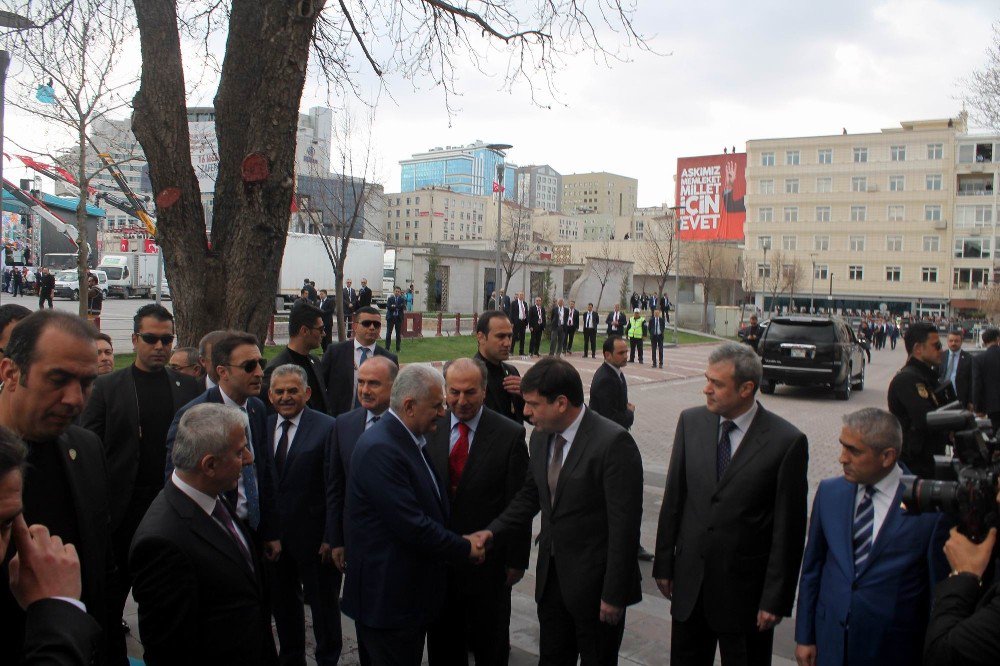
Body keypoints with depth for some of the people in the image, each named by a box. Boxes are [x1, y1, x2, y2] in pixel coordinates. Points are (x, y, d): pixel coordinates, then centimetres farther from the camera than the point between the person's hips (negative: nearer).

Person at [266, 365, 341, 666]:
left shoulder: (327, 427, -12)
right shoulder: (263, 426, 4)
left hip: (313, 536, -5)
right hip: (273, 536, 5)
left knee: (324, 605, 11)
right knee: (283, 604, 21)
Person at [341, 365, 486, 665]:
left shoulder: (411, 441, 8)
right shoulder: (380, 449, -24)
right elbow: (412, 526, -27)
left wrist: (464, 540, 0)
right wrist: (465, 548, -14)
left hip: (412, 593, 9)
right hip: (387, 599, -9)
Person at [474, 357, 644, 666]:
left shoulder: (613, 443, -22)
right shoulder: (541, 436, 1)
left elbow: (624, 524, -21)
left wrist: (614, 595, -18)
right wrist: (492, 532, -2)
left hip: (594, 582, -6)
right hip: (552, 576, 6)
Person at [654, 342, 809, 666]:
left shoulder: (787, 441, -14)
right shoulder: (691, 421, -2)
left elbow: (788, 527, -10)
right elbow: (673, 497, 4)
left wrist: (775, 599, -8)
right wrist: (663, 563, 6)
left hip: (745, 588, -3)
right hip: (689, 580, 4)